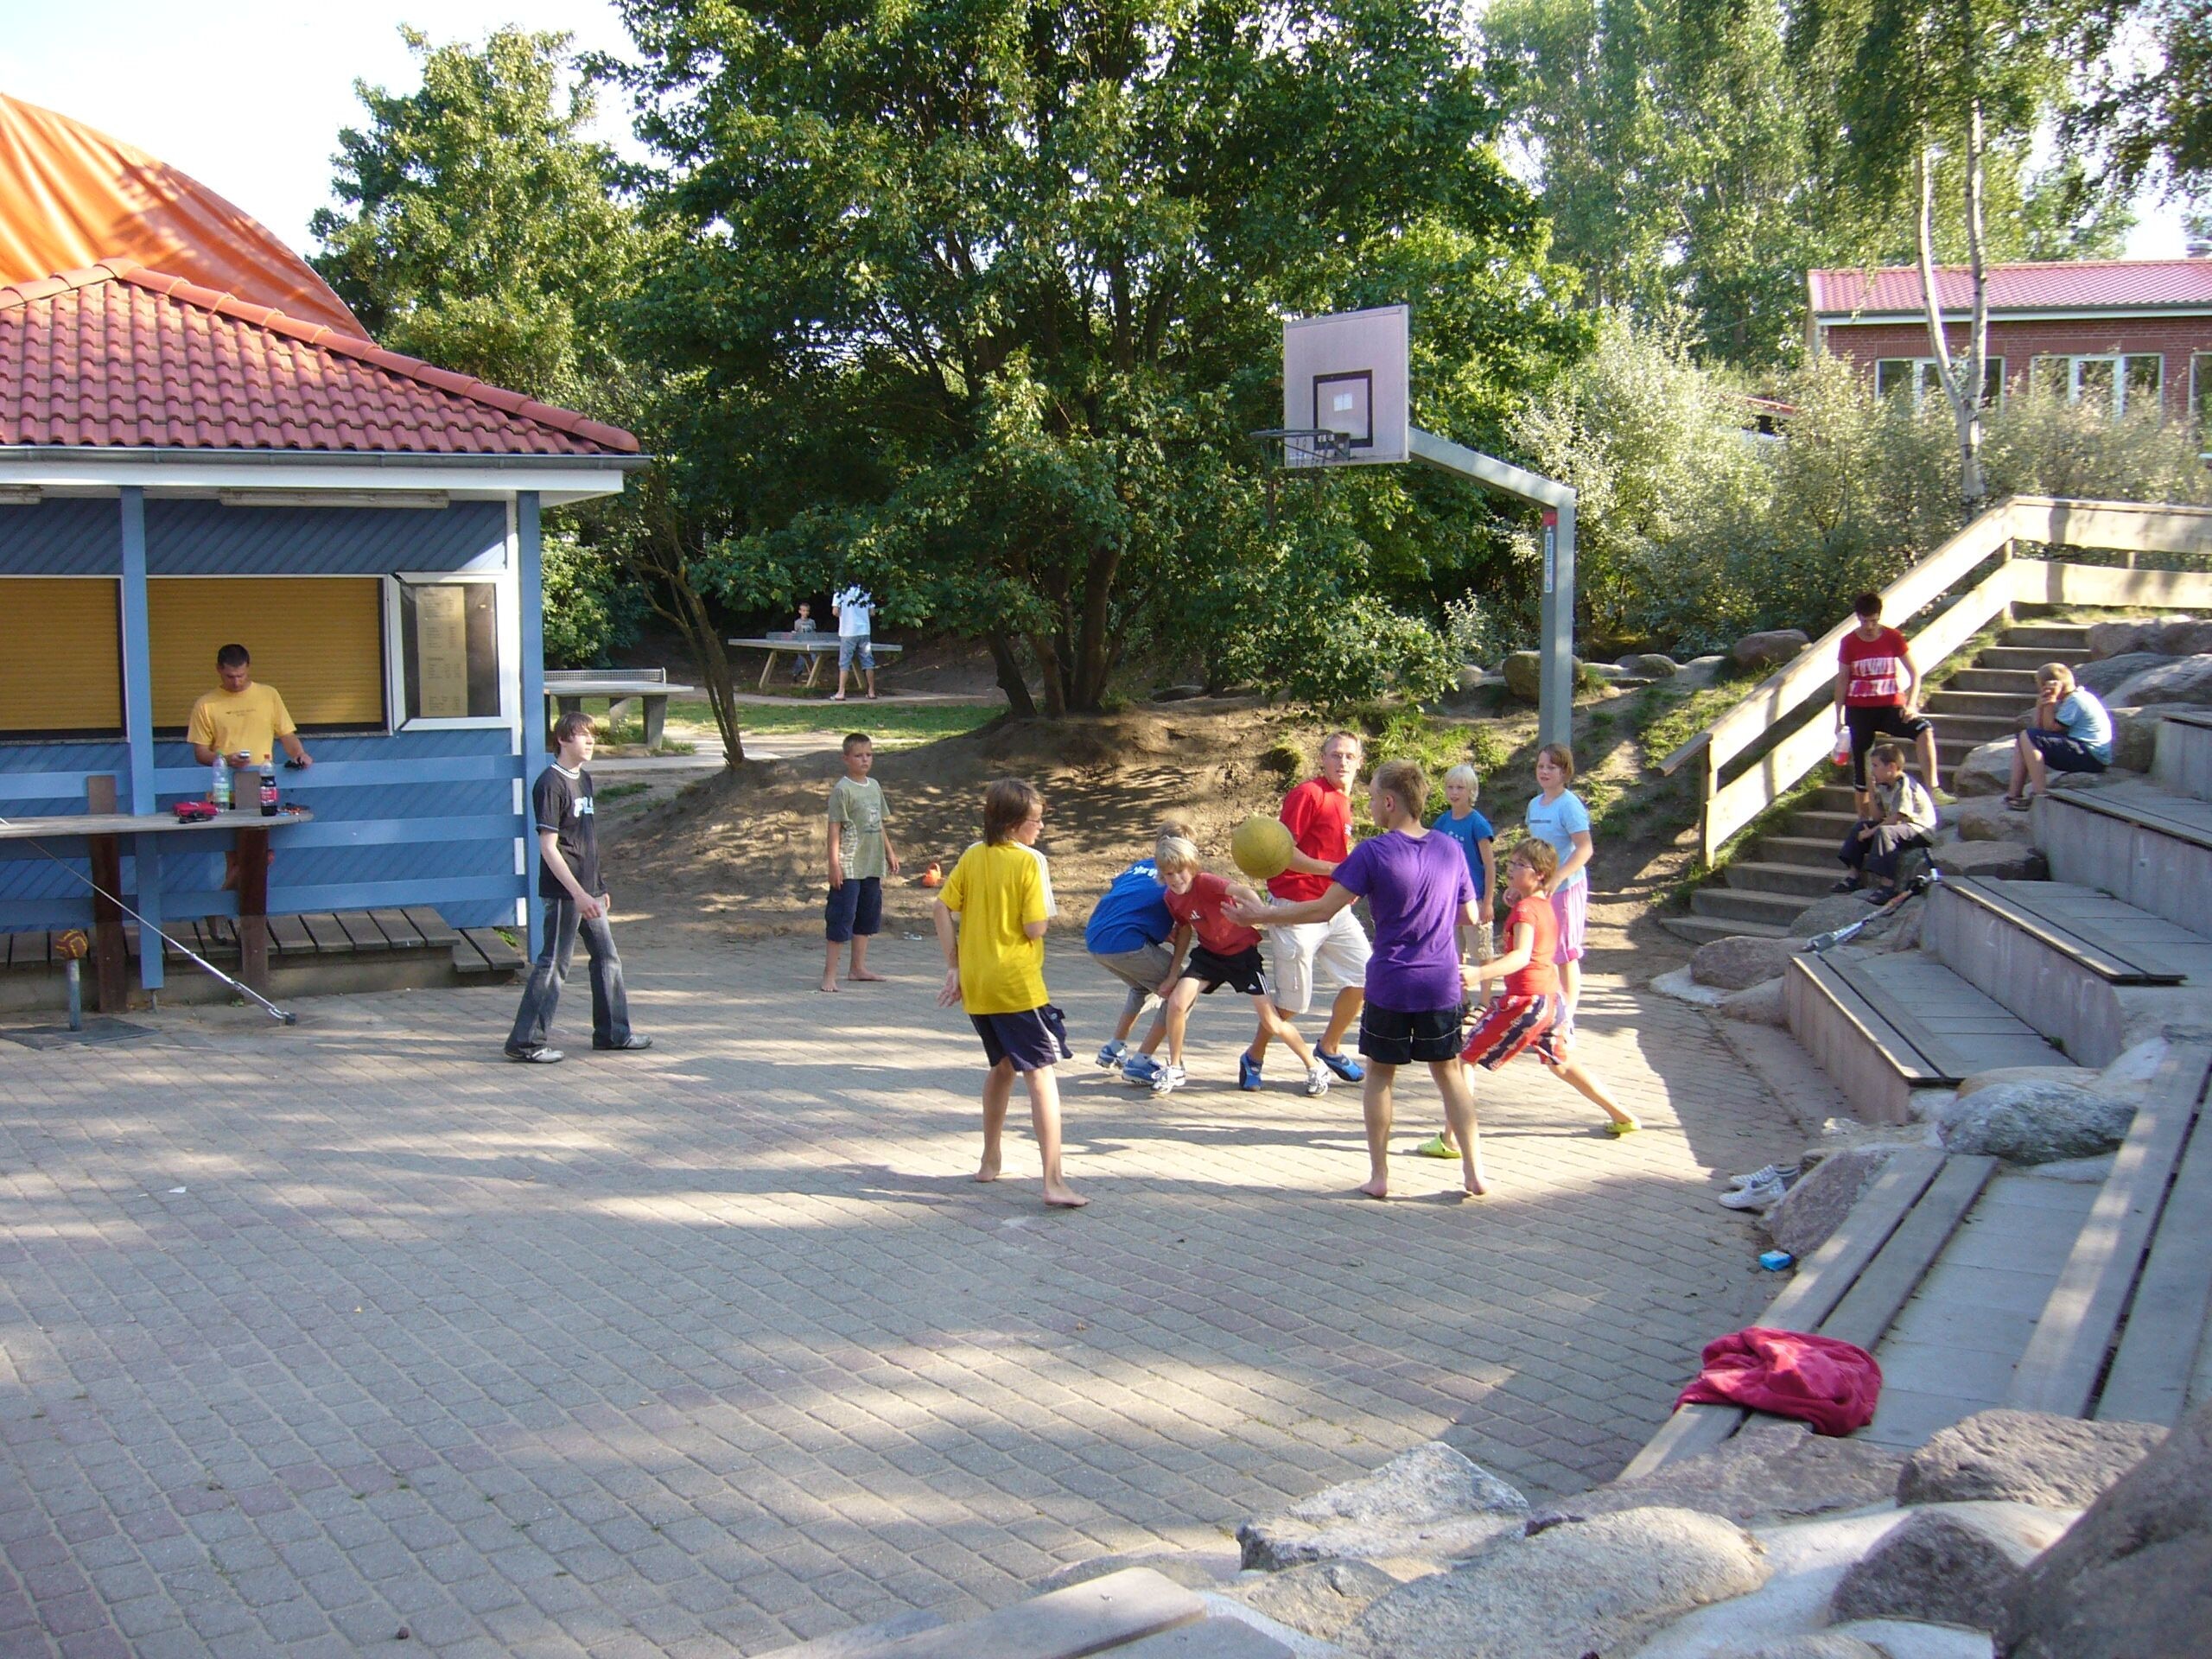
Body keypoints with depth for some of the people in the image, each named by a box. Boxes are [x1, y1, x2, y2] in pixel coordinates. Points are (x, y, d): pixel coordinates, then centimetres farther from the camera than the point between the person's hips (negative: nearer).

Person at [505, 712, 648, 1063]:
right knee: (554, 965, -5)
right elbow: (547, 846, -18)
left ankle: (613, 1032, 23)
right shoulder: (551, 784, -14)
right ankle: (525, 1042, 2)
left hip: (588, 891, 9)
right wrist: (578, 893, -22)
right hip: (564, 892, -9)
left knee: (607, 960, 13)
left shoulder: (583, 779, 13)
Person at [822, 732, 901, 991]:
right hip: (849, 867, -8)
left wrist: (890, 853, 21)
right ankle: (830, 974, -3)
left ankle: (859, 968, 25)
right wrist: (834, 863, -17)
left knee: (868, 916, 14)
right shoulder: (842, 789, -10)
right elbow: (834, 827, -12)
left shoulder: (874, 786, 12)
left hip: (872, 865, 8)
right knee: (842, 917, -7)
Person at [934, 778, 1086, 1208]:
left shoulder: (972, 857, 6)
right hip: (1017, 986, -7)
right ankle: (1053, 1182, -15)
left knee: (1002, 1066, 25)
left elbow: (942, 909, 3)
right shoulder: (1029, 860, -12)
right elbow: (1036, 928, -17)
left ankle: (990, 1161, 33)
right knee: (1041, 1075, -7)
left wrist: (953, 967, 6)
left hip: (976, 985, 7)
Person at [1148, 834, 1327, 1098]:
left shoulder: (1204, 883, -26)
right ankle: (1174, 1070, 3)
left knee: (1271, 1022, -4)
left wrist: (1261, 910, -66)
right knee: (1176, 1002, -16)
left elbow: (1240, 891, -45)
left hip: (1242, 950, -5)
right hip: (1209, 953, 5)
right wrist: (1174, 973, 9)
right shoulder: (1172, 898, -6)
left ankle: (1314, 1067, 17)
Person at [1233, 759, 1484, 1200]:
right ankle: (1473, 1169, 11)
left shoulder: (1373, 852, -12)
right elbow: (1469, 915, 11)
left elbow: (1322, 910, -14)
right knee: (1450, 1072, 15)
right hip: (1442, 985, 3)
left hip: (1390, 985, -3)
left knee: (1380, 1075, 12)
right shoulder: (1451, 849, 2)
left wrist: (1260, 916, -6)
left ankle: (1379, 1174, 12)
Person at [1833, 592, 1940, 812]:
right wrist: (1839, 718, 2)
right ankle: (1863, 818, 16)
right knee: (1862, 762, 3)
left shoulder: (1893, 638, -1)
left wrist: (1911, 704, -15)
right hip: (1859, 710, 0)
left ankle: (1932, 789, -29)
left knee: (1924, 730, -27)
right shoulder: (1849, 643, -1)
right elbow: (1842, 681, 4)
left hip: (1890, 707, 0)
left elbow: (1914, 672, -1)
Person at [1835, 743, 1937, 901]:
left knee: (1883, 832, -35)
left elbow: (1895, 818, -25)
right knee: (1860, 826, 8)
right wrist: (1871, 791, -4)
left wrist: (1871, 832, -18)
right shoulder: (1884, 786, 9)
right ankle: (1855, 875, 5)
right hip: (1901, 825, 11)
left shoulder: (1904, 785, -20)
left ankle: (1888, 885, -38)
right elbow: (1877, 817, 3)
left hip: (1922, 830, -11)